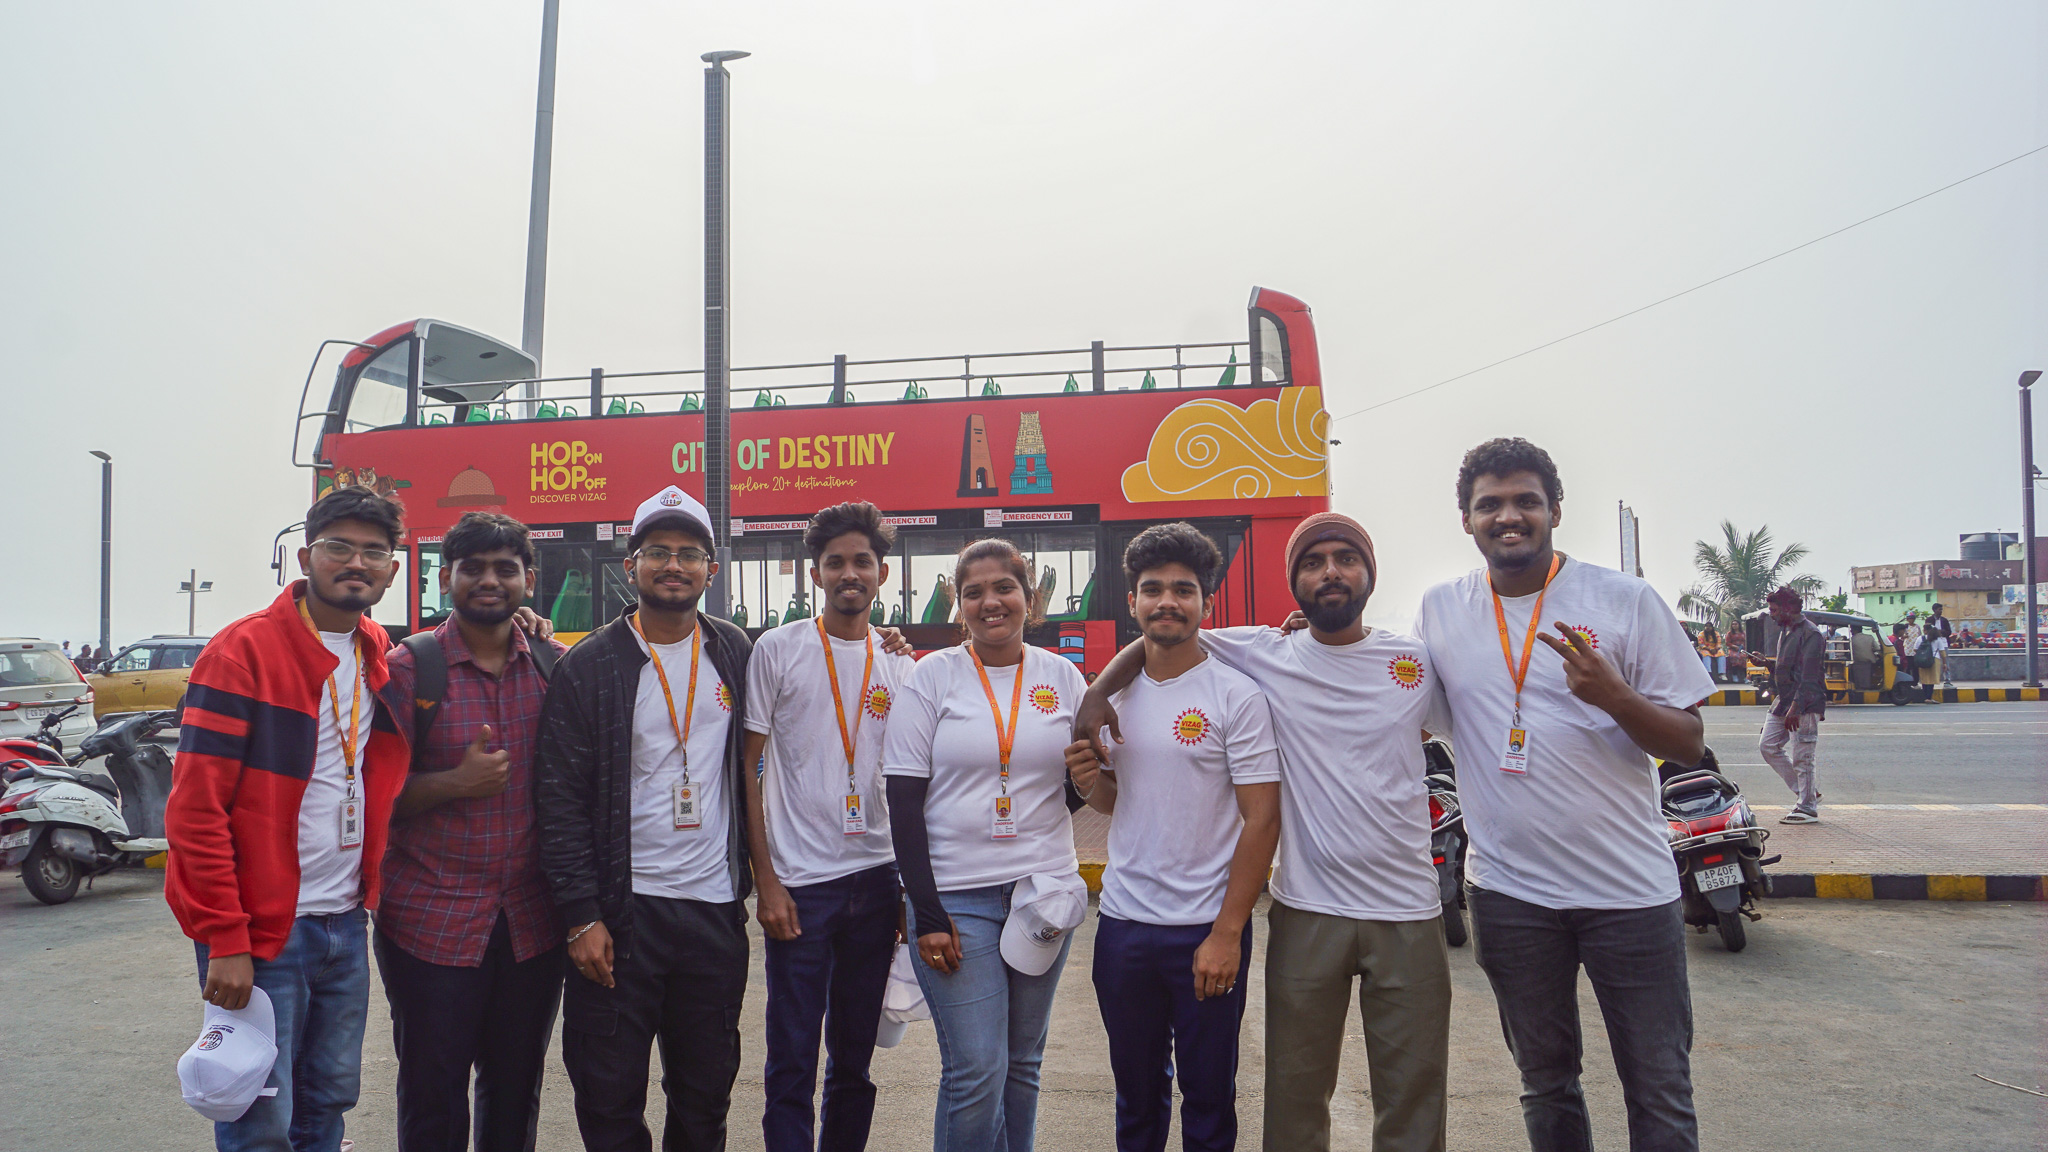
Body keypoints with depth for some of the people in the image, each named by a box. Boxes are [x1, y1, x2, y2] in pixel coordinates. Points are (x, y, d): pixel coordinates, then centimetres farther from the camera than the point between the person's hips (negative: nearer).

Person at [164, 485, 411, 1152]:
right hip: (262, 929, -6)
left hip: (347, 924, 6)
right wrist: (224, 940, -17)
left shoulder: (380, 656, 8)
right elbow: (197, 808, -14)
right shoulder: (244, 652, -11)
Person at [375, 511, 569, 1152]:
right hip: (432, 925, -3)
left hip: (532, 925, 3)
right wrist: (456, 783, -18)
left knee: (516, 1097, 15)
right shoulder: (406, 667, -3)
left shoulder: (557, 667, 6)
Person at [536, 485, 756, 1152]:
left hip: (717, 909, 3)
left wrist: (754, 875, 8)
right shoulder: (589, 667, -3)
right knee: (608, 1098, 6)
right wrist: (581, 916, -10)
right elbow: (562, 801, -5)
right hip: (620, 913, -3)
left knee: (706, 1097, 13)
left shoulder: (736, 655, 7)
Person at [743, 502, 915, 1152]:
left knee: (856, 1058, 14)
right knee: (792, 1062, 3)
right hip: (800, 882, -3)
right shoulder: (778, 650, -3)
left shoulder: (899, 665, 8)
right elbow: (747, 770, -3)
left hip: (876, 879, 4)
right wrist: (765, 880, -9)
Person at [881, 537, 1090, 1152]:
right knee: (975, 1071, -6)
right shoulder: (933, 675, -2)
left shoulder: (1062, 676, 6)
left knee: (1022, 1063, 13)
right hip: (956, 895, -3)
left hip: (1045, 890, 3)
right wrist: (926, 912, -11)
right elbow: (903, 802, -5)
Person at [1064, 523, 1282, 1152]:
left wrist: (1227, 934, -15)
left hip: (1206, 930, -4)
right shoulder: (1114, 693, 6)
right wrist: (1088, 779, -7)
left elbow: (1262, 820, -11)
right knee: (1136, 1091, 17)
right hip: (1122, 923, 4)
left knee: (1209, 1095, 9)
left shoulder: (1237, 695, -9)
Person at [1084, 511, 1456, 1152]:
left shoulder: (1418, 660, 2)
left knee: (1414, 1101, 10)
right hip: (1307, 912, 0)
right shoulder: (1265, 655, 0)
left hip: (1407, 913, 1)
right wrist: (1097, 693, -8)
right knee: (1296, 1099, 10)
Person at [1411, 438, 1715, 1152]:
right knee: (1545, 1084, 18)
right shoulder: (1439, 609, 3)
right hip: (1508, 891, 2)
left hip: (1630, 887, -2)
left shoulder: (1626, 600, -5)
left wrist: (1613, 696, -24)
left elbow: (1690, 746, -4)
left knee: (1660, 1093, 7)